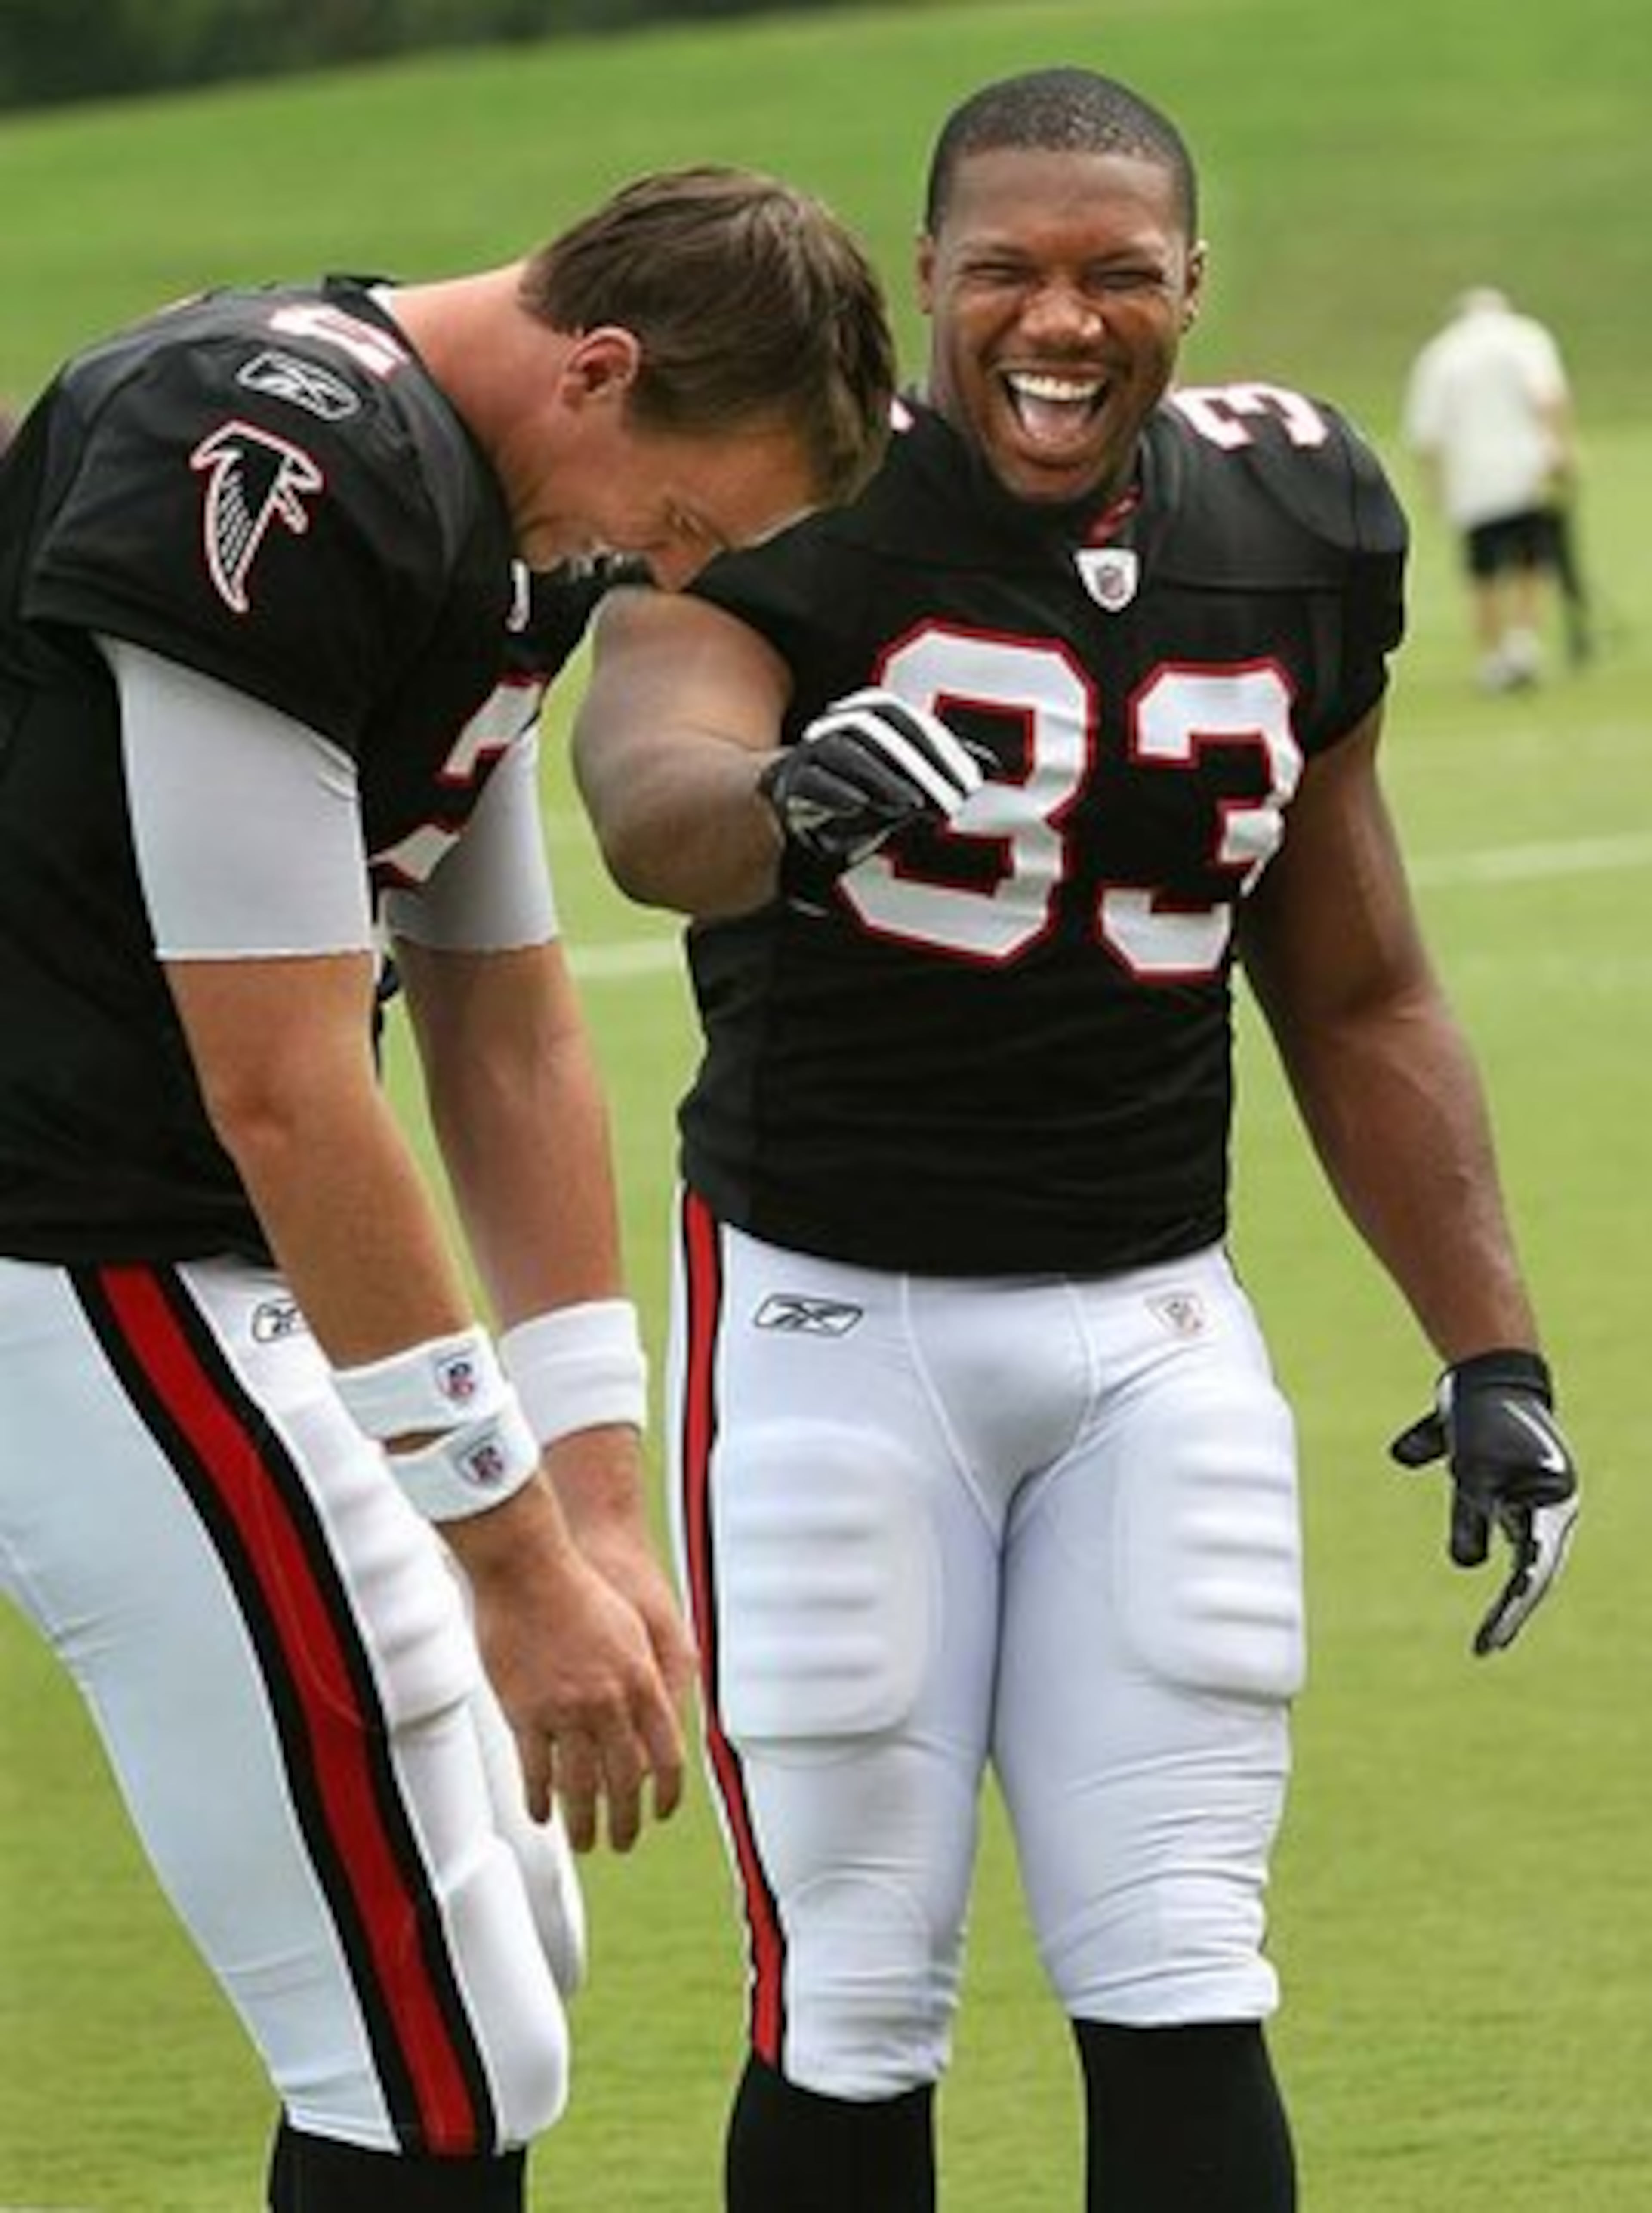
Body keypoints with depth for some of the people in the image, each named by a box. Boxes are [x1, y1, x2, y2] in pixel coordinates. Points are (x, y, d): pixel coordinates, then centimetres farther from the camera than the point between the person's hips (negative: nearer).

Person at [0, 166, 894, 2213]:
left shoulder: (506, 543, 11)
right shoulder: (275, 479, -22)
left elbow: (507, 1038, 16)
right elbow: (279, 1087, -22)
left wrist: (594, 1515, 13)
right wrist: (515, 1554, -17)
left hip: (204, 1275, 10)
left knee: (495, 1960, 16)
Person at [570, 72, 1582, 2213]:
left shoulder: (1290, 532, 5)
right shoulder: (784, 504, -12)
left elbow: (1357, 1002, 15)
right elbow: (646, 789, -35)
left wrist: (1489, 1344, 10)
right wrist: (787, 795, -58)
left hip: (1151, 1331, 4)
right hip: (830, 1316, -4)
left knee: (1181, 1996, 0)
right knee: (853, 2009, -1)